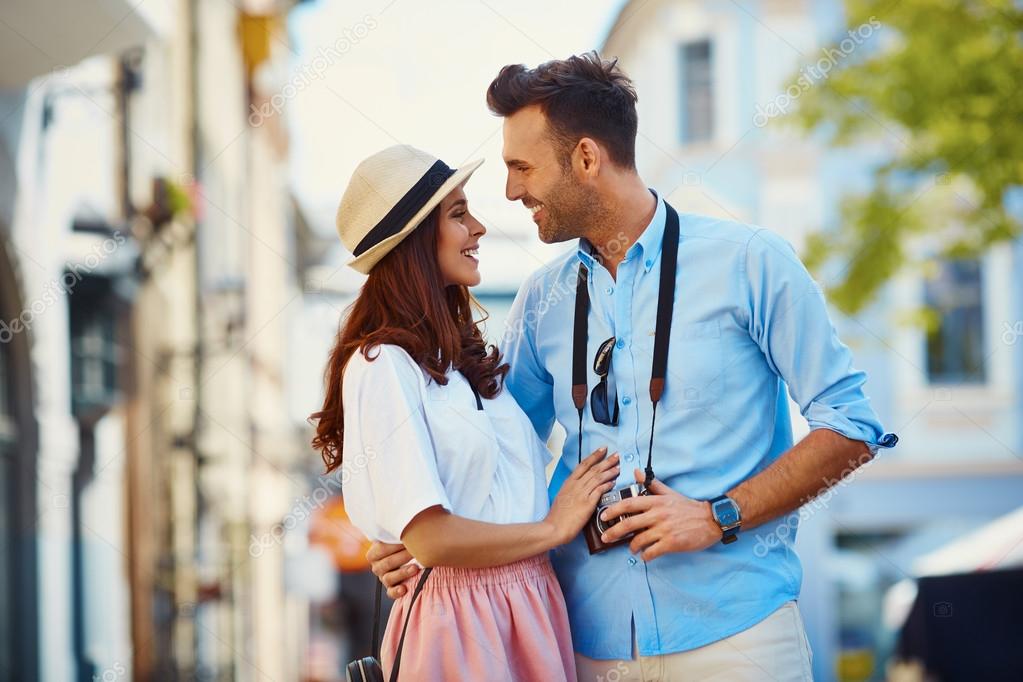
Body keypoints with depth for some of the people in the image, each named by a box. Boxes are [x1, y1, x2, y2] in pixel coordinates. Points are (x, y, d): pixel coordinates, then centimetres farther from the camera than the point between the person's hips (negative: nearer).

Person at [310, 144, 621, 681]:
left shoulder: (464, 356, 13)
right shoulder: (382, 366, -14)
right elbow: (429, 537, -19)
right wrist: (553, 528, -7)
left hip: (533, 608, 8)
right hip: (462, 620, -8)